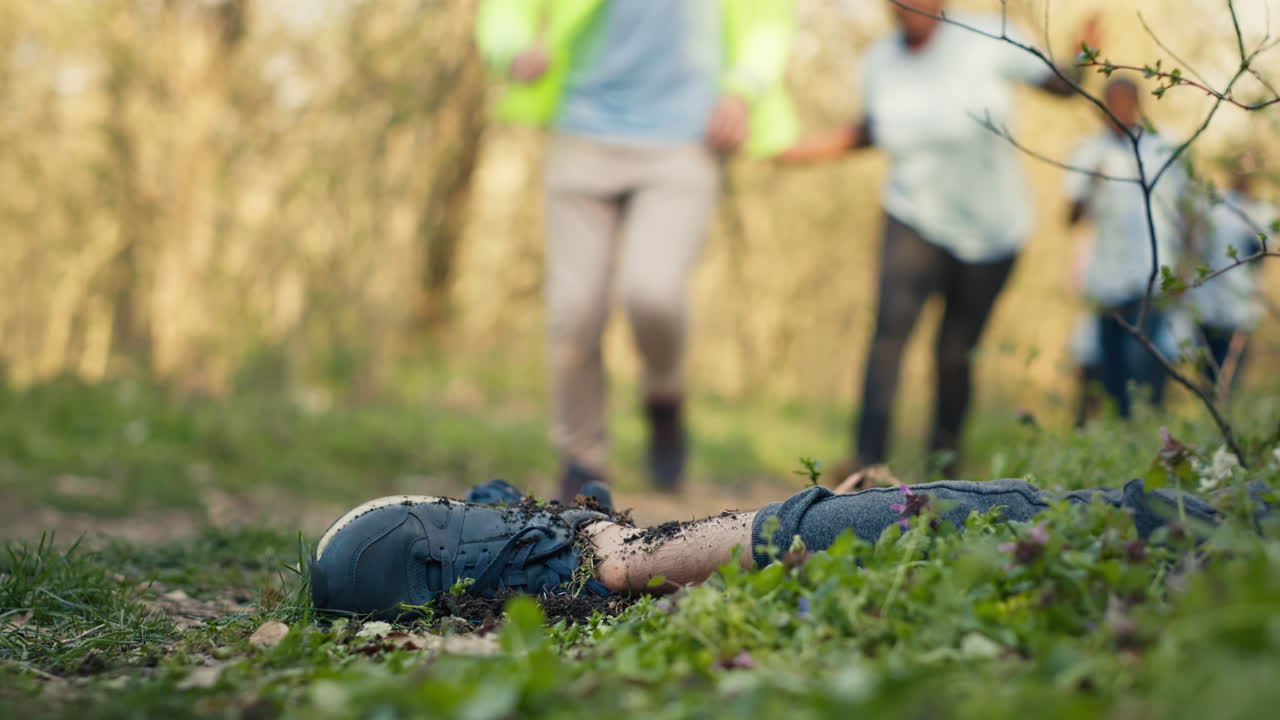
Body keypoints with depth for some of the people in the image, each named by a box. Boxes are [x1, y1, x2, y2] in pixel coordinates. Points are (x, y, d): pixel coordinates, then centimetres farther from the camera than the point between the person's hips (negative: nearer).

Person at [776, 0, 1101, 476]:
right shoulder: (881, 61, -2)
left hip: (990, 228, -1)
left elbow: (1060, 84, -7)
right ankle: (867, 463, -29)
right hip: (916, 222, 2)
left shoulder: (986, 40, -13)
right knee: (891, 326, -22)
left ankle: (941, 467, 27)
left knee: (954, 353, 5)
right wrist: (797, 149, 6)